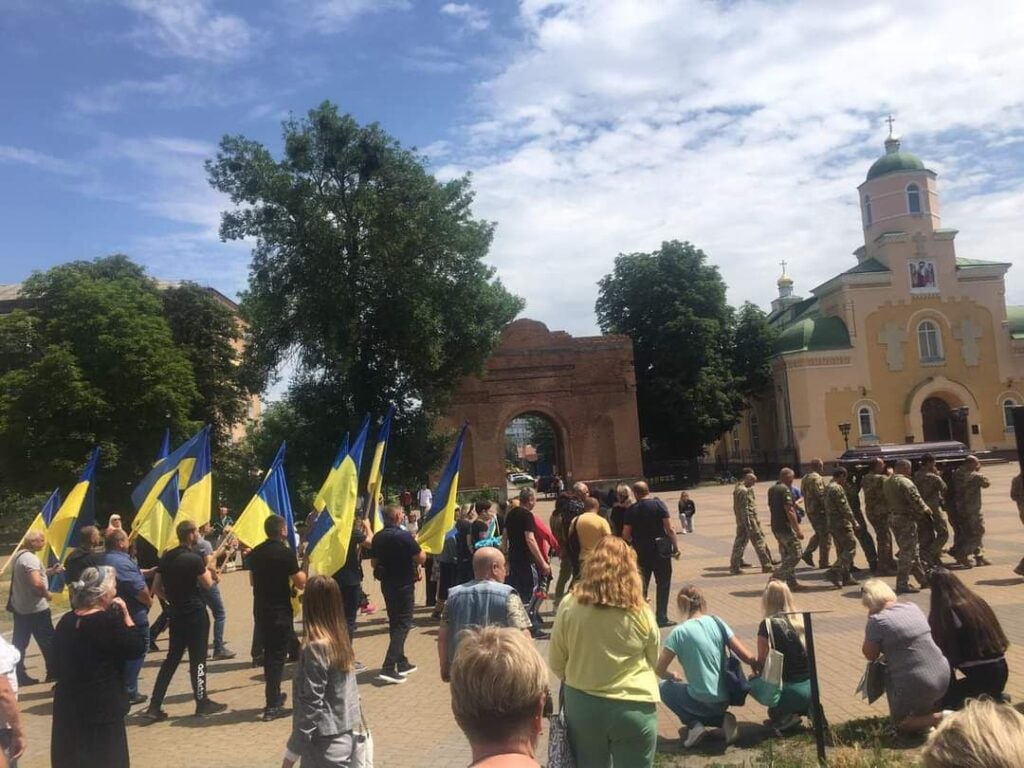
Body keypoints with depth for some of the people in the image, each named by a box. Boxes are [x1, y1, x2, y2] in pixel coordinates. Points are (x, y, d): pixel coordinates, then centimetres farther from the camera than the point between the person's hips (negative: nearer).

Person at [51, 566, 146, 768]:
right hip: (102, 707, -7)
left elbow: (57, 667, 9)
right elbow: (137, 648, -13)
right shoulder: (109, 621, -20)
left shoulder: (66, 621, 1)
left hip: (68, 705, 7)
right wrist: (126, 615, -11)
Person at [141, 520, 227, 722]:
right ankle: (202, 703, 13)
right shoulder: (194, 559, -17)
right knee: (198, 659, 3)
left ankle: (154, 707, 11)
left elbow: (156, 588, 8)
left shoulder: (166, 557, 4)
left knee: (171, 659, 13)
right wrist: (208, 567, 7)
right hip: (195, 614, -7)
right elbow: (207, 584, -7)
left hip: (175, 614, 7)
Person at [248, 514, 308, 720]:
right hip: (280, 610, -6)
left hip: (260, 609, 6)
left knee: (269, 652, 20)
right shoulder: (286, 552, -16)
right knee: (277, 655, 1)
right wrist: (301, 567, 4)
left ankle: (274, 695, 32)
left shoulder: (255, 552, 4)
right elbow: (300, 583, -14)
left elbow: (252, 580, 16)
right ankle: (272, 706, 2)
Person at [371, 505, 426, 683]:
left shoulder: (378, 537, 2)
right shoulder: (404, 536, -19)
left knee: (395, 623, 17)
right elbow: (421, 558, -16)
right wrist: (417, 545, 1)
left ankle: (402, 663, 26)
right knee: (403, 624, -1)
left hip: (386, 583, 7)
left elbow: (374, 562, 11)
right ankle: (388, 668, -9)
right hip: (403, 584, -7)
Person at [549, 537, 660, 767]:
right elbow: (653, 661, 6)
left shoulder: (569, 606, -9)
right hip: (633, 708, -1)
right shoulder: (640, 612, -10)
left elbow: (556, 663, 1)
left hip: (581, 705, 1)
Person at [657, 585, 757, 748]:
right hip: (725, 700, 5)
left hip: (702, 702, -5)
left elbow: (659, 670, -8)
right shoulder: (717, 623, -4)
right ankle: (722, 719, 5)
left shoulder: (679, 632, -13)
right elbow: (748, 658, -4)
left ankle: (695, 725, 2)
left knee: (665, 688, 22)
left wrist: (673, 676, 15)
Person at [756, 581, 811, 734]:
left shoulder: (767, 625, -12)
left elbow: (762, 663, -8)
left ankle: (784, 716, 3)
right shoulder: (800, 620, 5)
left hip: (791, 691, -6)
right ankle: (806, 709, 11)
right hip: (811, 688, 6)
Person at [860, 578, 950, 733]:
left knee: (900, 722, 17)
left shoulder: (877, 621, -14)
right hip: (943, 676, 8)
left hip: (917, 685, -8)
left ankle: (940, 718, -5)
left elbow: (870, 655, -2)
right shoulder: (912, 607, 6)